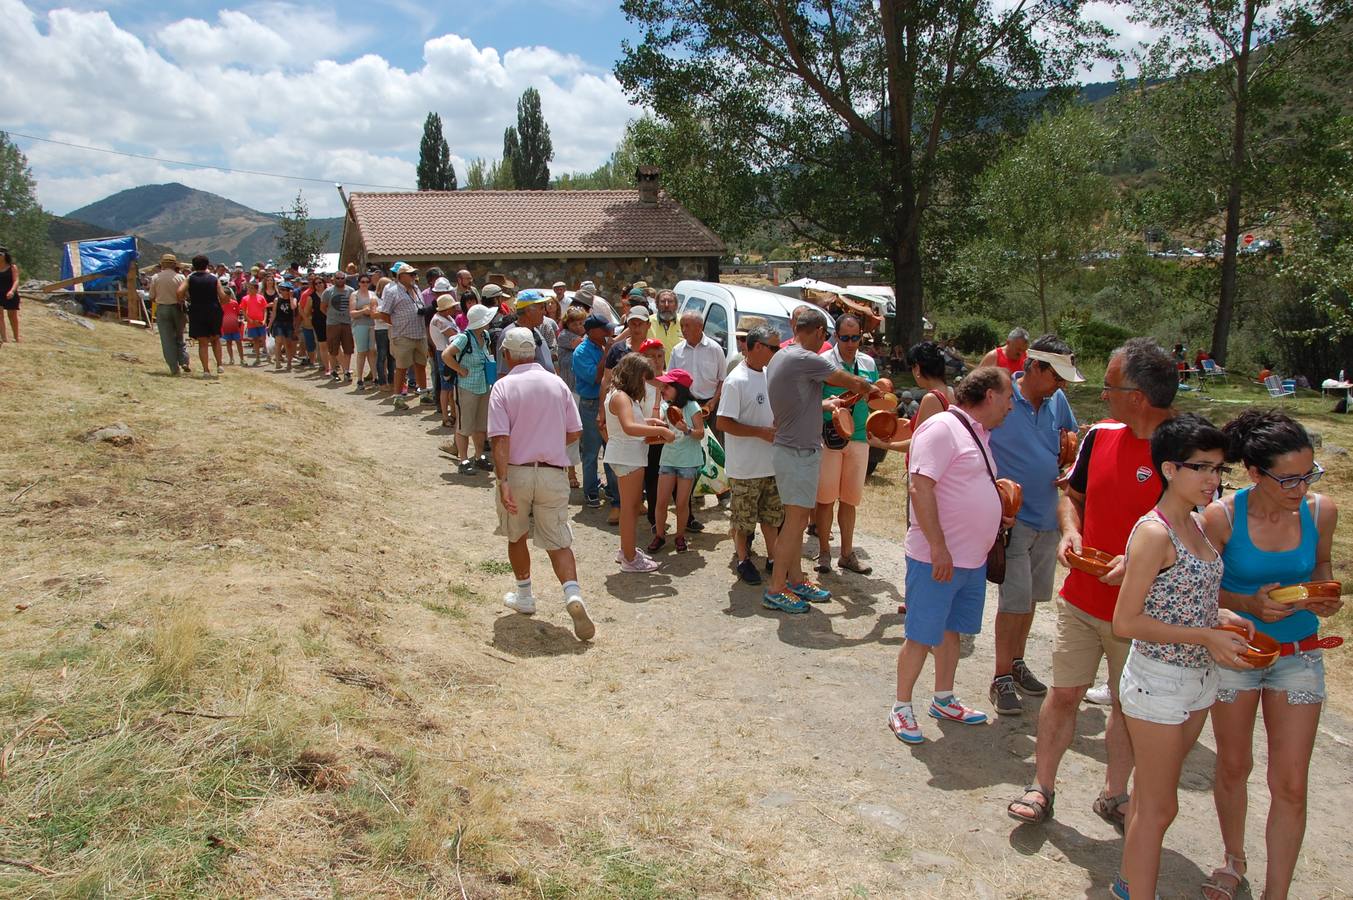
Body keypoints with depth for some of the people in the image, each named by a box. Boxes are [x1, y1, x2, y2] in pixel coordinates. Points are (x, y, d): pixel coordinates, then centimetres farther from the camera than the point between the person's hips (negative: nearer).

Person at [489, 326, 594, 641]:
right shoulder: (557, 384, 2)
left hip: (516, 472, -1)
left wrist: (503, 482, -18)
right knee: (558, 542, 6)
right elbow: (575, 433, 4)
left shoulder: (503, 387, -7)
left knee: (516, 536, 21)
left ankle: (524, 596, 33)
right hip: (553, 474, 1)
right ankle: (573, 595, -15)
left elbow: (500, 439, -16)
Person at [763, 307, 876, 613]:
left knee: (797, 519, 17)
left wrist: (826, 404, 22)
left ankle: (796, 580, 26)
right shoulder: (806, 360, -18)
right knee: (795, 521, -4)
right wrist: (873, 389, 9)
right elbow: (855, 383, -11)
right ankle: (775, 590, 1)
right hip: (799, 452, -10)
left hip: (788, 448, 10)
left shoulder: (779, 358, 12)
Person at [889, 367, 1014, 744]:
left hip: (972, 557, 9)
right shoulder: (942, 428, -15)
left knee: (951, 630, 19)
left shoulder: (978, 433, 15)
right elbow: (921, 488, -23)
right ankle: (901, 708, 15)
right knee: (921, 637, 1)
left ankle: (944, 700, 34)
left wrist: (996, 517, 11)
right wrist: (938, 547, -25)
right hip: (937, 559, -9)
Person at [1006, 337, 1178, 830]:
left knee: (1128, 706, 14)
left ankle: (1113, 796, 34)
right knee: (1064, 693, 10)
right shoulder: (1100, 436, 0)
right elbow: (1073, 494, 14)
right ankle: (1042, 788, 25)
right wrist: (1070, 530, -6)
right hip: (1080, 599, 4)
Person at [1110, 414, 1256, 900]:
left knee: (1151, 793, 21)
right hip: (1158, 681, -8)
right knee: (1159, 806, 4)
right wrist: (1205, 635, -21)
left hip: (1199, 678, 8)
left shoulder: (1198, 524, 5)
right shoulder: (1154, 532, -21)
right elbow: (1126, 622, -23)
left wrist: (1220, 615, -1)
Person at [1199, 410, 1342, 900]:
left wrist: (1325, 597, -11)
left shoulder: (1321, 510, -11)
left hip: (1298, 656, 1)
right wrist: (1250, 603, -23)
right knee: (1233, 766, 17)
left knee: (1290, 785, 1)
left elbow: (1320, 565, 9)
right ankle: (1233, 860, 41)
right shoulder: (1222, 517, -19)